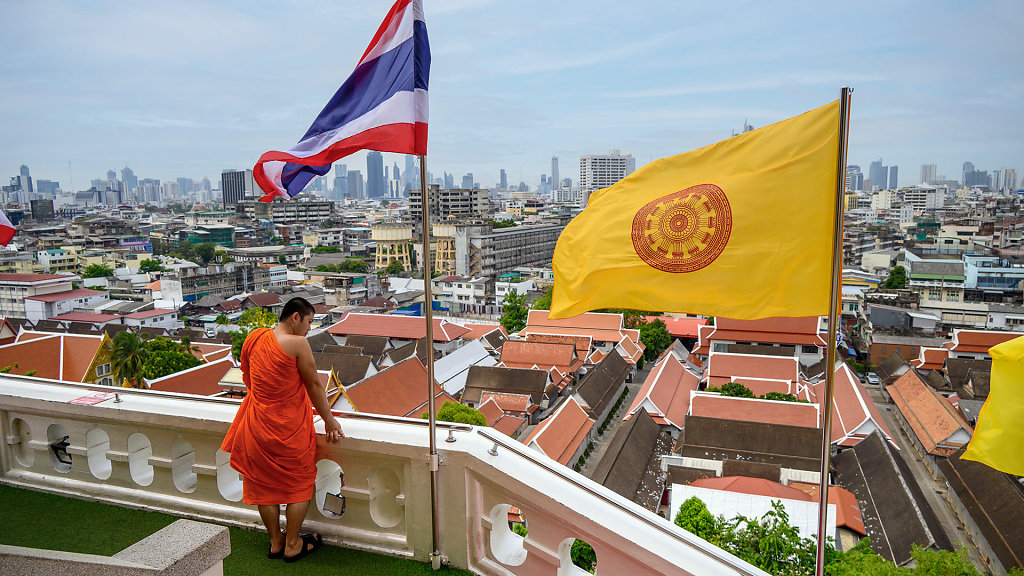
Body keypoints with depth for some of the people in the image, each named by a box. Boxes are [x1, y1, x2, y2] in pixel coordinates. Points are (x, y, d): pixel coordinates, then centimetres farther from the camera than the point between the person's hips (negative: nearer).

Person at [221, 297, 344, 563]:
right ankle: (292, 545, 22)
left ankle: (275, 542, 30)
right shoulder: (297, 343, -17)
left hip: (258, 424, 6)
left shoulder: (254, 337, 1)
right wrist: (329, 420, 0)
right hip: (290, 426, -6)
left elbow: (247, 379, 14)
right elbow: (314, 386, -11)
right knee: (299, 484, 13)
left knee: (265, 485, 18)